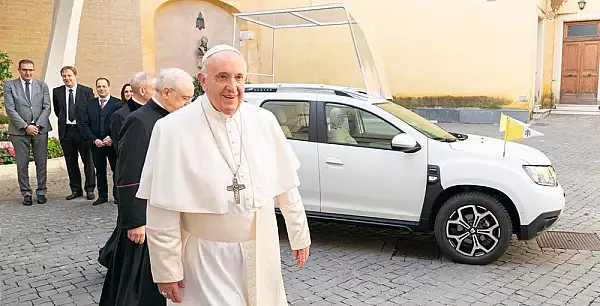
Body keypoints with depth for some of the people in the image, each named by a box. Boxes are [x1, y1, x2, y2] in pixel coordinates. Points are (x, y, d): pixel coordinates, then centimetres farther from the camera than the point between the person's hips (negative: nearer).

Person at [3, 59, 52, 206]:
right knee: (22, 164, 2)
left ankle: (41, 192, 15)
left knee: (41, 163, 4)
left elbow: (47, 107, 4)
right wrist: (25, 126, -12)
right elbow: (10, 109, -4)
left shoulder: (42, 85, 9)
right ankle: (26, 194, 11)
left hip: (40, 129, 2)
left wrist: (37, 125, -8)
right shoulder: (9, 85, 3)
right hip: (19, 131, -1)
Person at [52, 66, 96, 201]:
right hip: (66, 131, 3)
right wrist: (64, 119, 10)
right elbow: (57, 111, 18)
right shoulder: (57, 92, 6)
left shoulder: (87, 91, -2)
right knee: (71, 162, 9)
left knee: (88, 160, 2)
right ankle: (76, 189, 19)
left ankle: (90, 189, 13)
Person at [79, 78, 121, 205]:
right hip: (96, 143, 3)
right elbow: (84, 124, 5)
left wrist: (112, 138, -16)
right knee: (100, 171, 9)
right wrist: (94, 139, -8)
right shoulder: (89, 105, 9)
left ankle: (117, 195, 14)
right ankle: (102, 196, 18)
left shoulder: (118, 103, -2)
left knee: (117, 170, 3)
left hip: (113, 142, -3)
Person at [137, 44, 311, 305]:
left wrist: (299, 235, 8)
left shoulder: (264, 121, -3)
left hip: (261, 251, 4)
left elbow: (286, 185, 4)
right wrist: (167, 270, -9)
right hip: (205, 258, -3)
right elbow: (162, 209, -12)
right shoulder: (173, 129, -14)